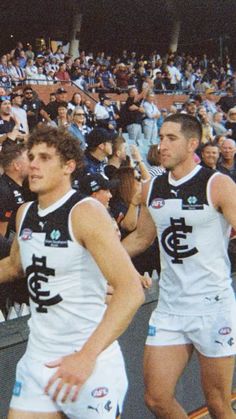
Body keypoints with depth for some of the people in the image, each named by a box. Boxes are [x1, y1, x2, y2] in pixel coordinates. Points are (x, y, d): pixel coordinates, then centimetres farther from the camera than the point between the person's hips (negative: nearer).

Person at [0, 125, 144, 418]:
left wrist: (87, 355, -32)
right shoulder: (24, 213, 6)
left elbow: (132, 291, -25)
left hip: (91, 361, -6)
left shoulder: (85, 212, -16)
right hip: (38, 358, 6)